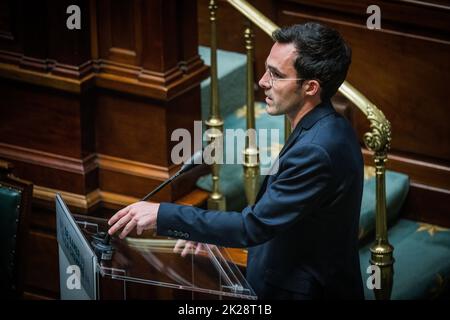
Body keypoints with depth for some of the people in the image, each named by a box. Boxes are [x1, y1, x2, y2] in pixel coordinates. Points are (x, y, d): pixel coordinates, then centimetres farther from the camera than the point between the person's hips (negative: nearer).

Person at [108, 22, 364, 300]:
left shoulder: (316, 149, -24)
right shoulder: (326, 130, 7)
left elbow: (254, 226, -22)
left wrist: (162, 215, -19)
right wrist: (204, 233, 10)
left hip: (304, 292, -9)